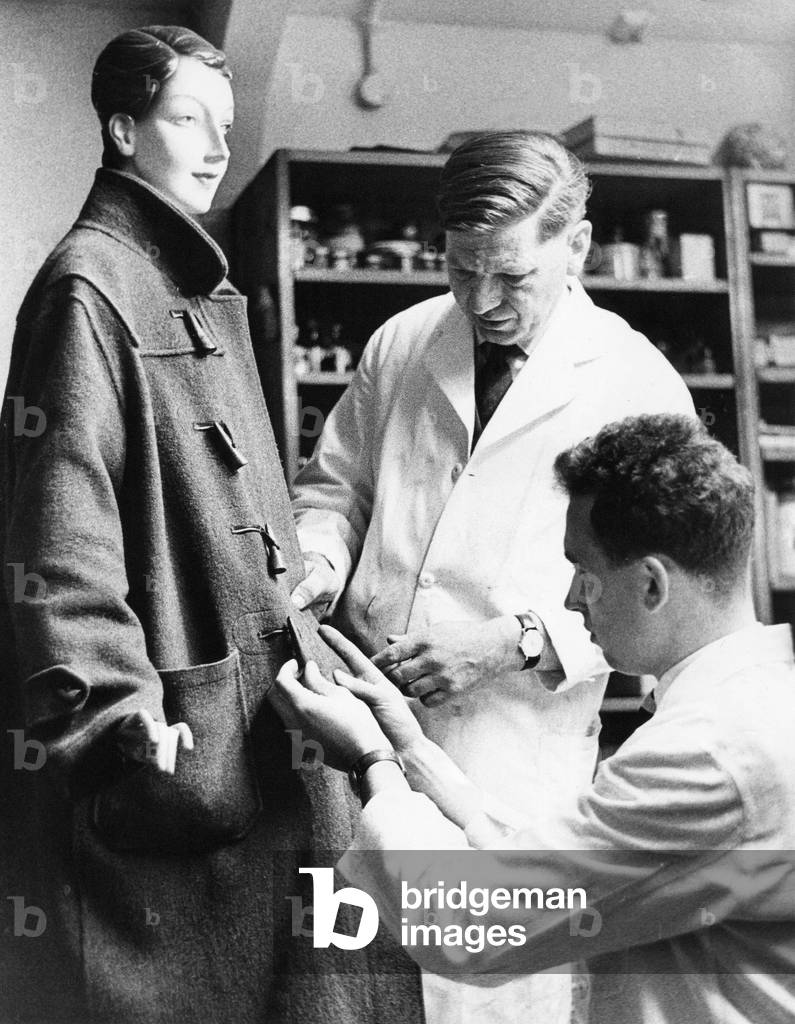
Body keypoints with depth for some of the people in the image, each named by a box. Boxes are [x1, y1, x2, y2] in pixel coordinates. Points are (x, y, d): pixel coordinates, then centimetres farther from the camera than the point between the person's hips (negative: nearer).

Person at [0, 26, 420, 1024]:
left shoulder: (203, 289, 17)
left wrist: (312, 638, 20)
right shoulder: (88, 286, -12)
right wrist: (124, 715, -22)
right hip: (174, 752, -9)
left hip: (263, 724, 9)